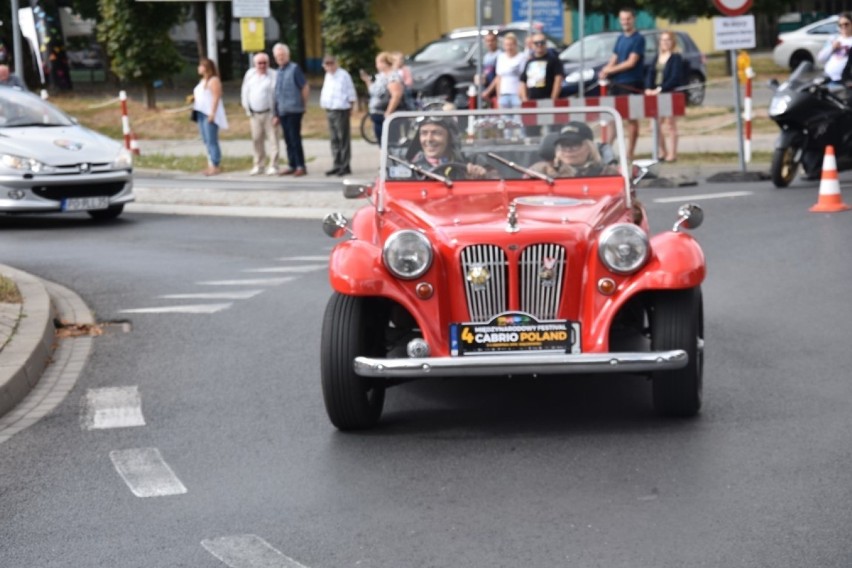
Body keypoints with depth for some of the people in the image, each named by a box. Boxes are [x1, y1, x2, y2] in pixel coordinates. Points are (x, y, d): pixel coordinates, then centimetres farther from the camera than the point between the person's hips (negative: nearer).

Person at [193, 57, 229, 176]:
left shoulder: (213, 80, -10)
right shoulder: (203, 80, 19)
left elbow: (216, 97, -16)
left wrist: (212, 113, -22)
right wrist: (193, 98, 8)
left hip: (210, 114, -10)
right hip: (201, 113, 10)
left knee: (212, 141, -10)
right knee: (207, 141, 9)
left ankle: (216, 165, -8)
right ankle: (211, 165, 12)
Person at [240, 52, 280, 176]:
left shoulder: (273, 76, -9)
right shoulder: (250, 75, 7)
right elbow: (245, 93, 13)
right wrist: (249, 112, 9)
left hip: (269, 113, -5)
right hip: (255, 114, 5)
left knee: (272, 139, -5)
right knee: (256, 140, 9)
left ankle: (273, 166, -1)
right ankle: (258, 166, 17)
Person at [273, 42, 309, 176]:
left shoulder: (294, 69, -7)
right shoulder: (278, 72, 14)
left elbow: (305, 87, -6)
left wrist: (303, 104, -1)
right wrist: (276, 114, 16)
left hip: (294, 110, -7)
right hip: (282, 111, 7)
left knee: (295, 139, -6)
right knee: (288, 140, 8)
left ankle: (301, 166, -2)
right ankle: (292, 166, 14)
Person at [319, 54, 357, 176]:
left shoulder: (343, 75, -7)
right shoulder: (328, 76, 16)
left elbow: (351, 94, -6)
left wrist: (350, 107, -5)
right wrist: (324, 104, 15)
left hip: (341, 110, -8)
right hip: (330, 110, 8)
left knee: (343, 138, -4)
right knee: (334, 139, 10)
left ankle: (345, 166, -2)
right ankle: (337, 165, 14)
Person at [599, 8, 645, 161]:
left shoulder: (638, 39, -7)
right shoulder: (620, 39, 15)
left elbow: (631, 62, -14)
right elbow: (613, 60, 13)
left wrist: (610, 69, -8)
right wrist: (606, 72, -8)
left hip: (631, 84, -7)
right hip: (616, 83, 7)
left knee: (631, 118, 0)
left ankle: (629, 153, 3)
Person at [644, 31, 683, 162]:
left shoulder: (676, 58, -4)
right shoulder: (657, 58, 15)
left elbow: (675, 77, -13)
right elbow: (650, 73, 8)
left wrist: (660, 89, -21)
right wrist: (648, 88, -9)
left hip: (669, 93, -6)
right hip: (655, 93, 6)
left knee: (669, 124, -5)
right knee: (657, 124, 6)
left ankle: (672, 153, -3)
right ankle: (662, 152, 15)